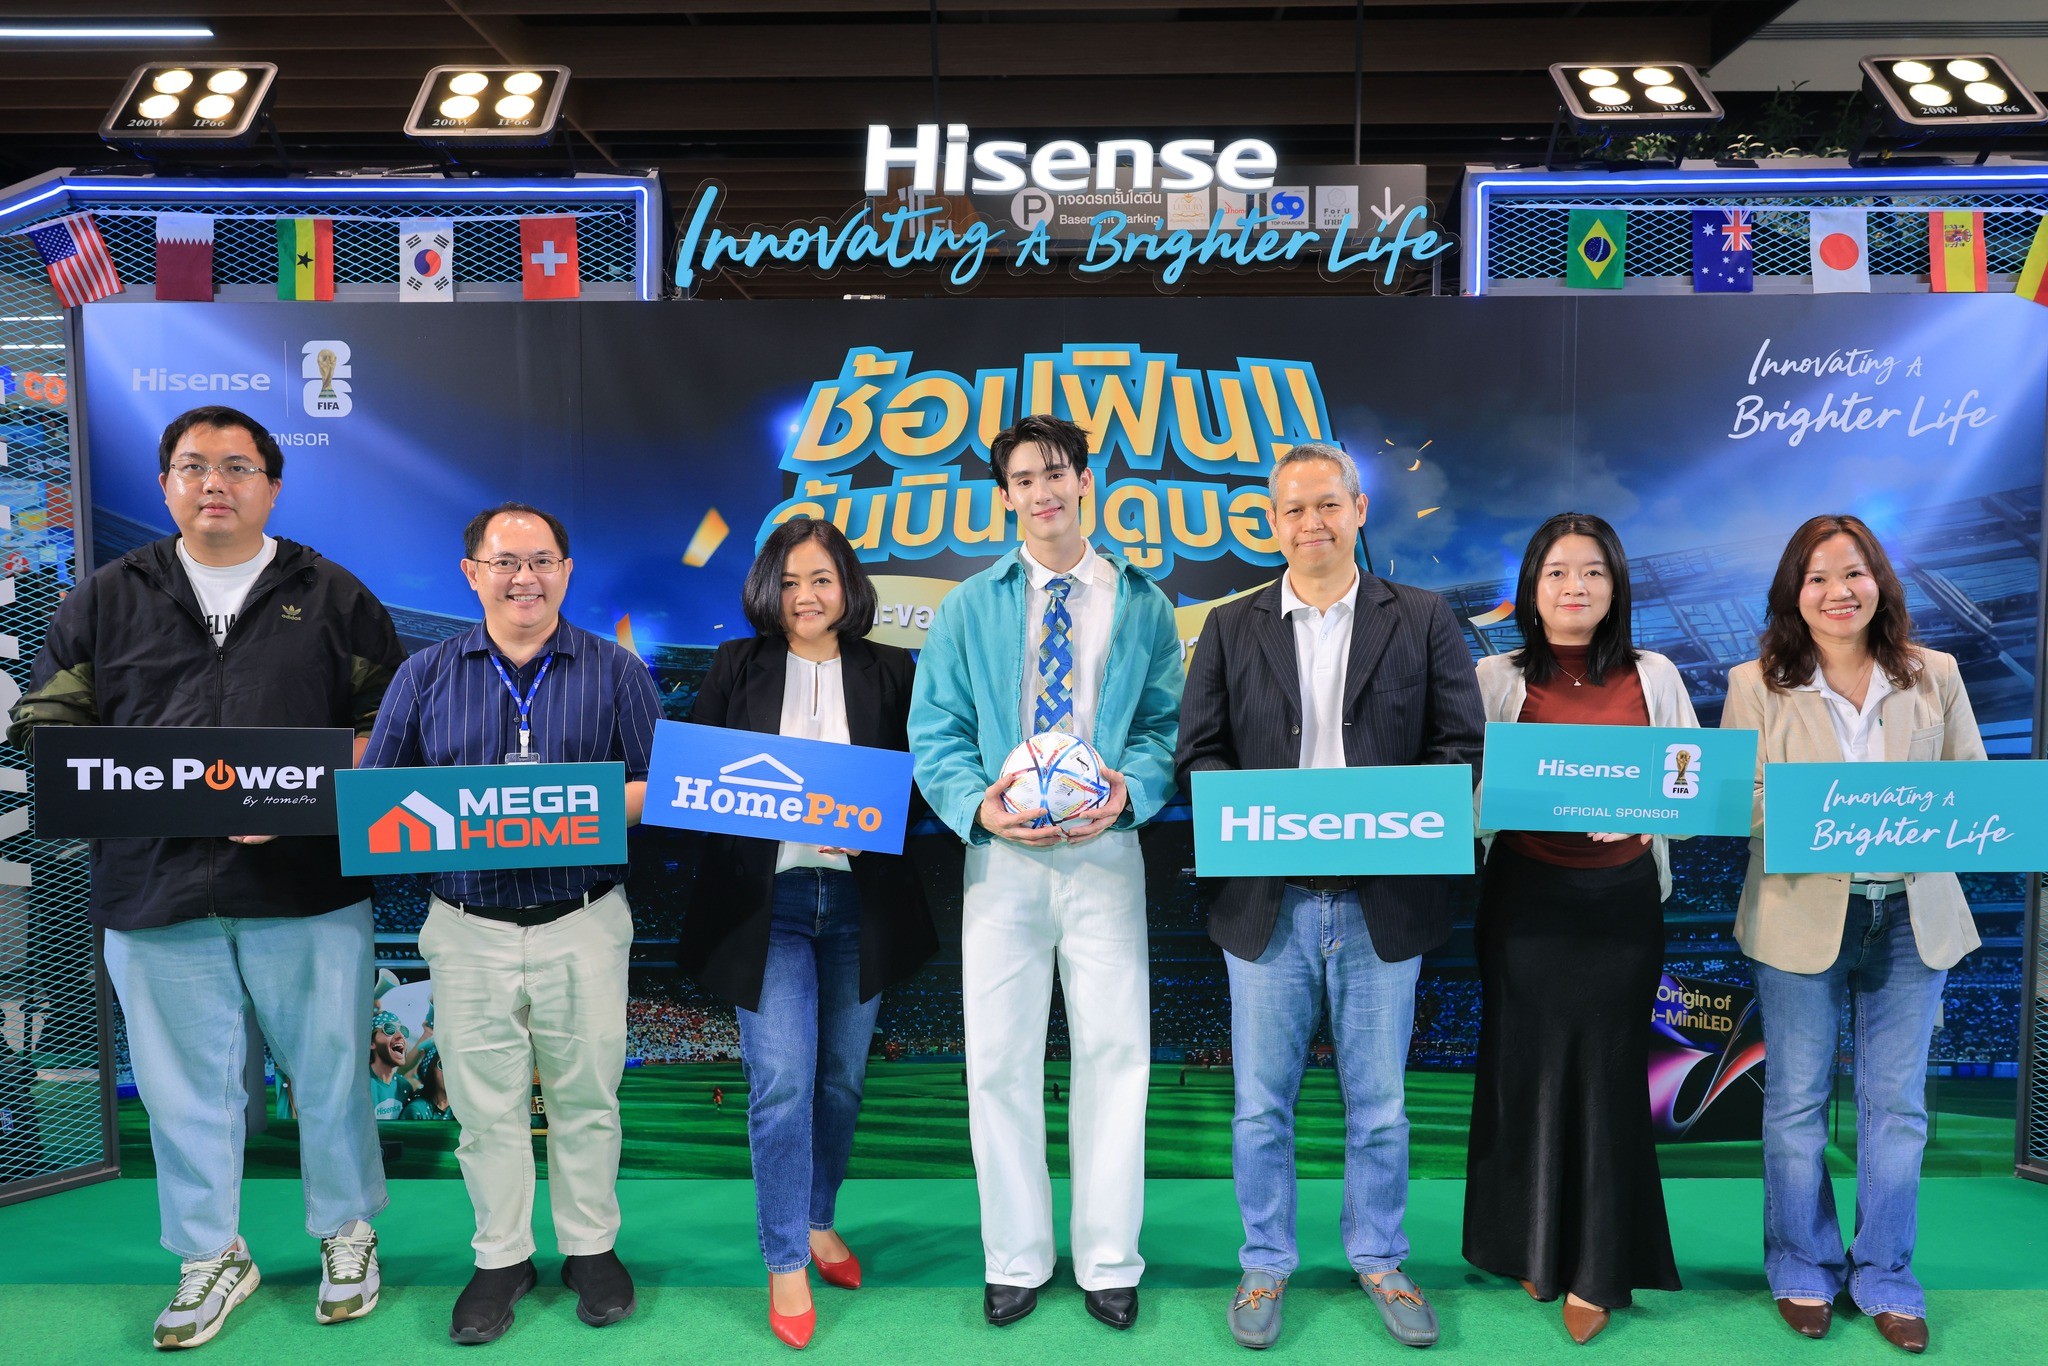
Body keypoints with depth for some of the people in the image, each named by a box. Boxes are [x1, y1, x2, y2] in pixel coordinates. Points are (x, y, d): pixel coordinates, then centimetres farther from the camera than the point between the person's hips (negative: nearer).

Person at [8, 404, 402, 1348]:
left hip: (308, 882, -1)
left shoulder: (332, 596, 7)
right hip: (154, 889, 2)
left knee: (330, 1067, 8)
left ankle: (345, 1231, 28)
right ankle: (211, 1257, 28)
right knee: (185, 1082, 10)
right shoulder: (105, 599, 11)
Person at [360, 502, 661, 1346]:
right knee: (486, 1105, 9)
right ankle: (501, 1259, 27)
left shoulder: (615, 671, 3)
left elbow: (658, 787, -1)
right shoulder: (426, 675, 7)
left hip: (583, 922, -1)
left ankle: (591, 1248, 27)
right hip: (469, 927, 1)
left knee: (585, 1096, 9)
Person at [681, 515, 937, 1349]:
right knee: (781, 1082, -6)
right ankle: (785, 1265, 9)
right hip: (766, 900, -2)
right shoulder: (737, 668, 4)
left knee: (841, 1076, 13)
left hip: (859, 900, 2)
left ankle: (819, 1221, 35)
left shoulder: (889, 673, 4)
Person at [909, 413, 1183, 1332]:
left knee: (1114, 1052, 4)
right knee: (1000, 1059, 6)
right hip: (1001, 852, 1)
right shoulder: (968, 610, 8)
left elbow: (1164, 723, 4)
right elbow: (935, 736, 4)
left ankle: (1108, 1261, 20)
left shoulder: (1142, 605, 8)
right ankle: (1015, 1260, 22)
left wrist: (1128, 790, -16)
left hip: (1103, 851, 0)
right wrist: (979, 804, -15)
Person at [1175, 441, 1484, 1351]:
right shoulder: (1230, 628, 7)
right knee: (1261, 1105, 10)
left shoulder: (1423, 620, 5)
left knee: (1378, 1105, 12)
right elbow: (1198, 753, 3)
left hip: (1383, 899, 0)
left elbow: (1458, 745, 1)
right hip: (1267, 900, 1)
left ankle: (1379, 1260, 31)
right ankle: (1266, 1265, 27)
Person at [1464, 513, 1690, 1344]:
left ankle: (1596, 1270, 17)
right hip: (1526, 896, 0)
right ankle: (1530, 1248, 25)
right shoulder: (1497, 679, 3)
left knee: (1607, 1071, 3)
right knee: (1528, 1064, 6)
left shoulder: (1653, 678, 6)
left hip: (1621, 897, 1)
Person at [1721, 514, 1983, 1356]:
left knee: (1897, 1105, 9)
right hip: (1802, 916, -2)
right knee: (1796, 1103, 8)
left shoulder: (1934, 676, 5)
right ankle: (1804, 1271, 27)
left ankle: (1885, 1278, 26)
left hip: (1912, 915, 2)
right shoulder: (1756, 685, -1)